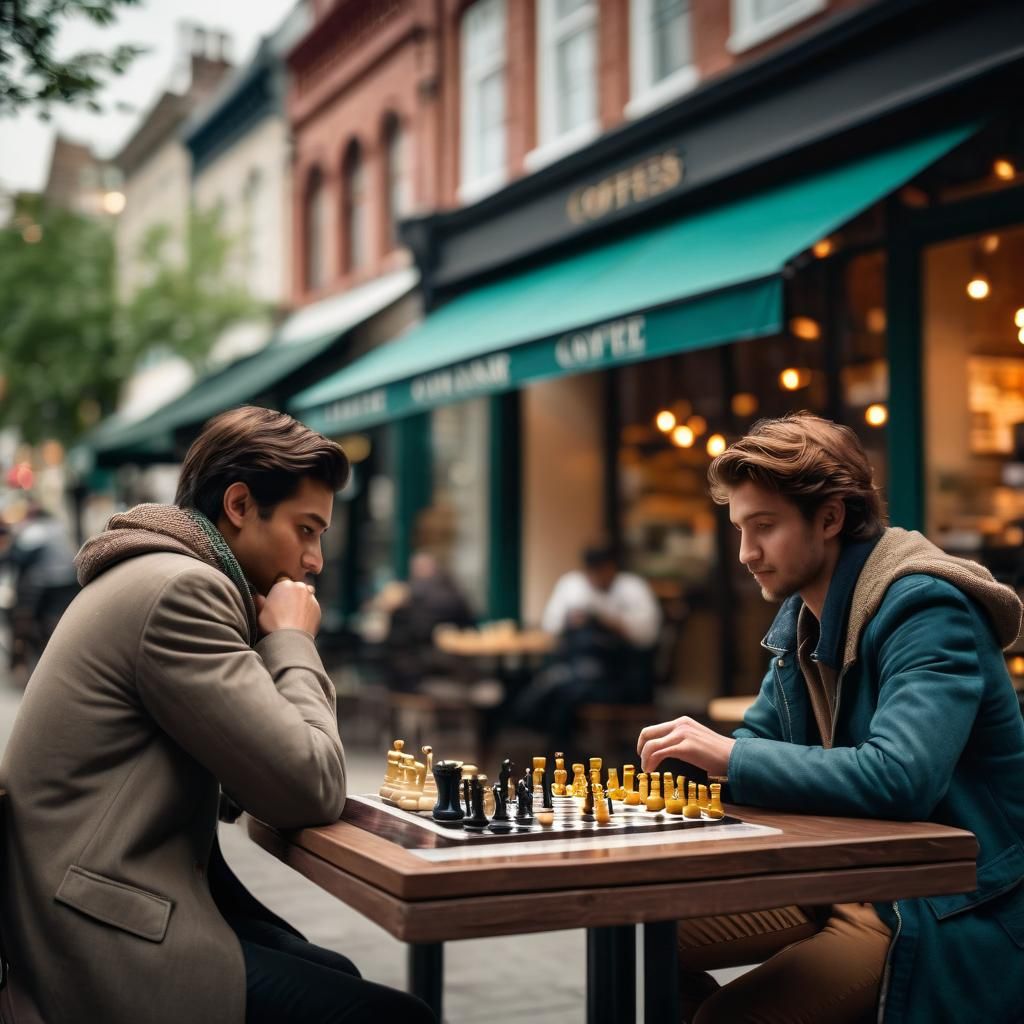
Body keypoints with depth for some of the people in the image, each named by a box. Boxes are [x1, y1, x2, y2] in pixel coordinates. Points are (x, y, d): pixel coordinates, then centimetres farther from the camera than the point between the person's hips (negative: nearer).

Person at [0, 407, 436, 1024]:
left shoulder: (156, 576, 14)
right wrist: (293, 641, -6)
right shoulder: (179, 586, -18)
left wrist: (270, 642, 5)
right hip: (113, 948, -11)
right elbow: (311, 788, -19)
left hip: (117, 910, 11)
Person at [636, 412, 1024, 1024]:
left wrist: (730, 757, -28)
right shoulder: (802, 616, 6)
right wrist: (696, 755, -8)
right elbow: (762, 740, 14)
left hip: (946, 915, -8)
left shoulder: (926, 611, -21)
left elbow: (896, 779, -34)